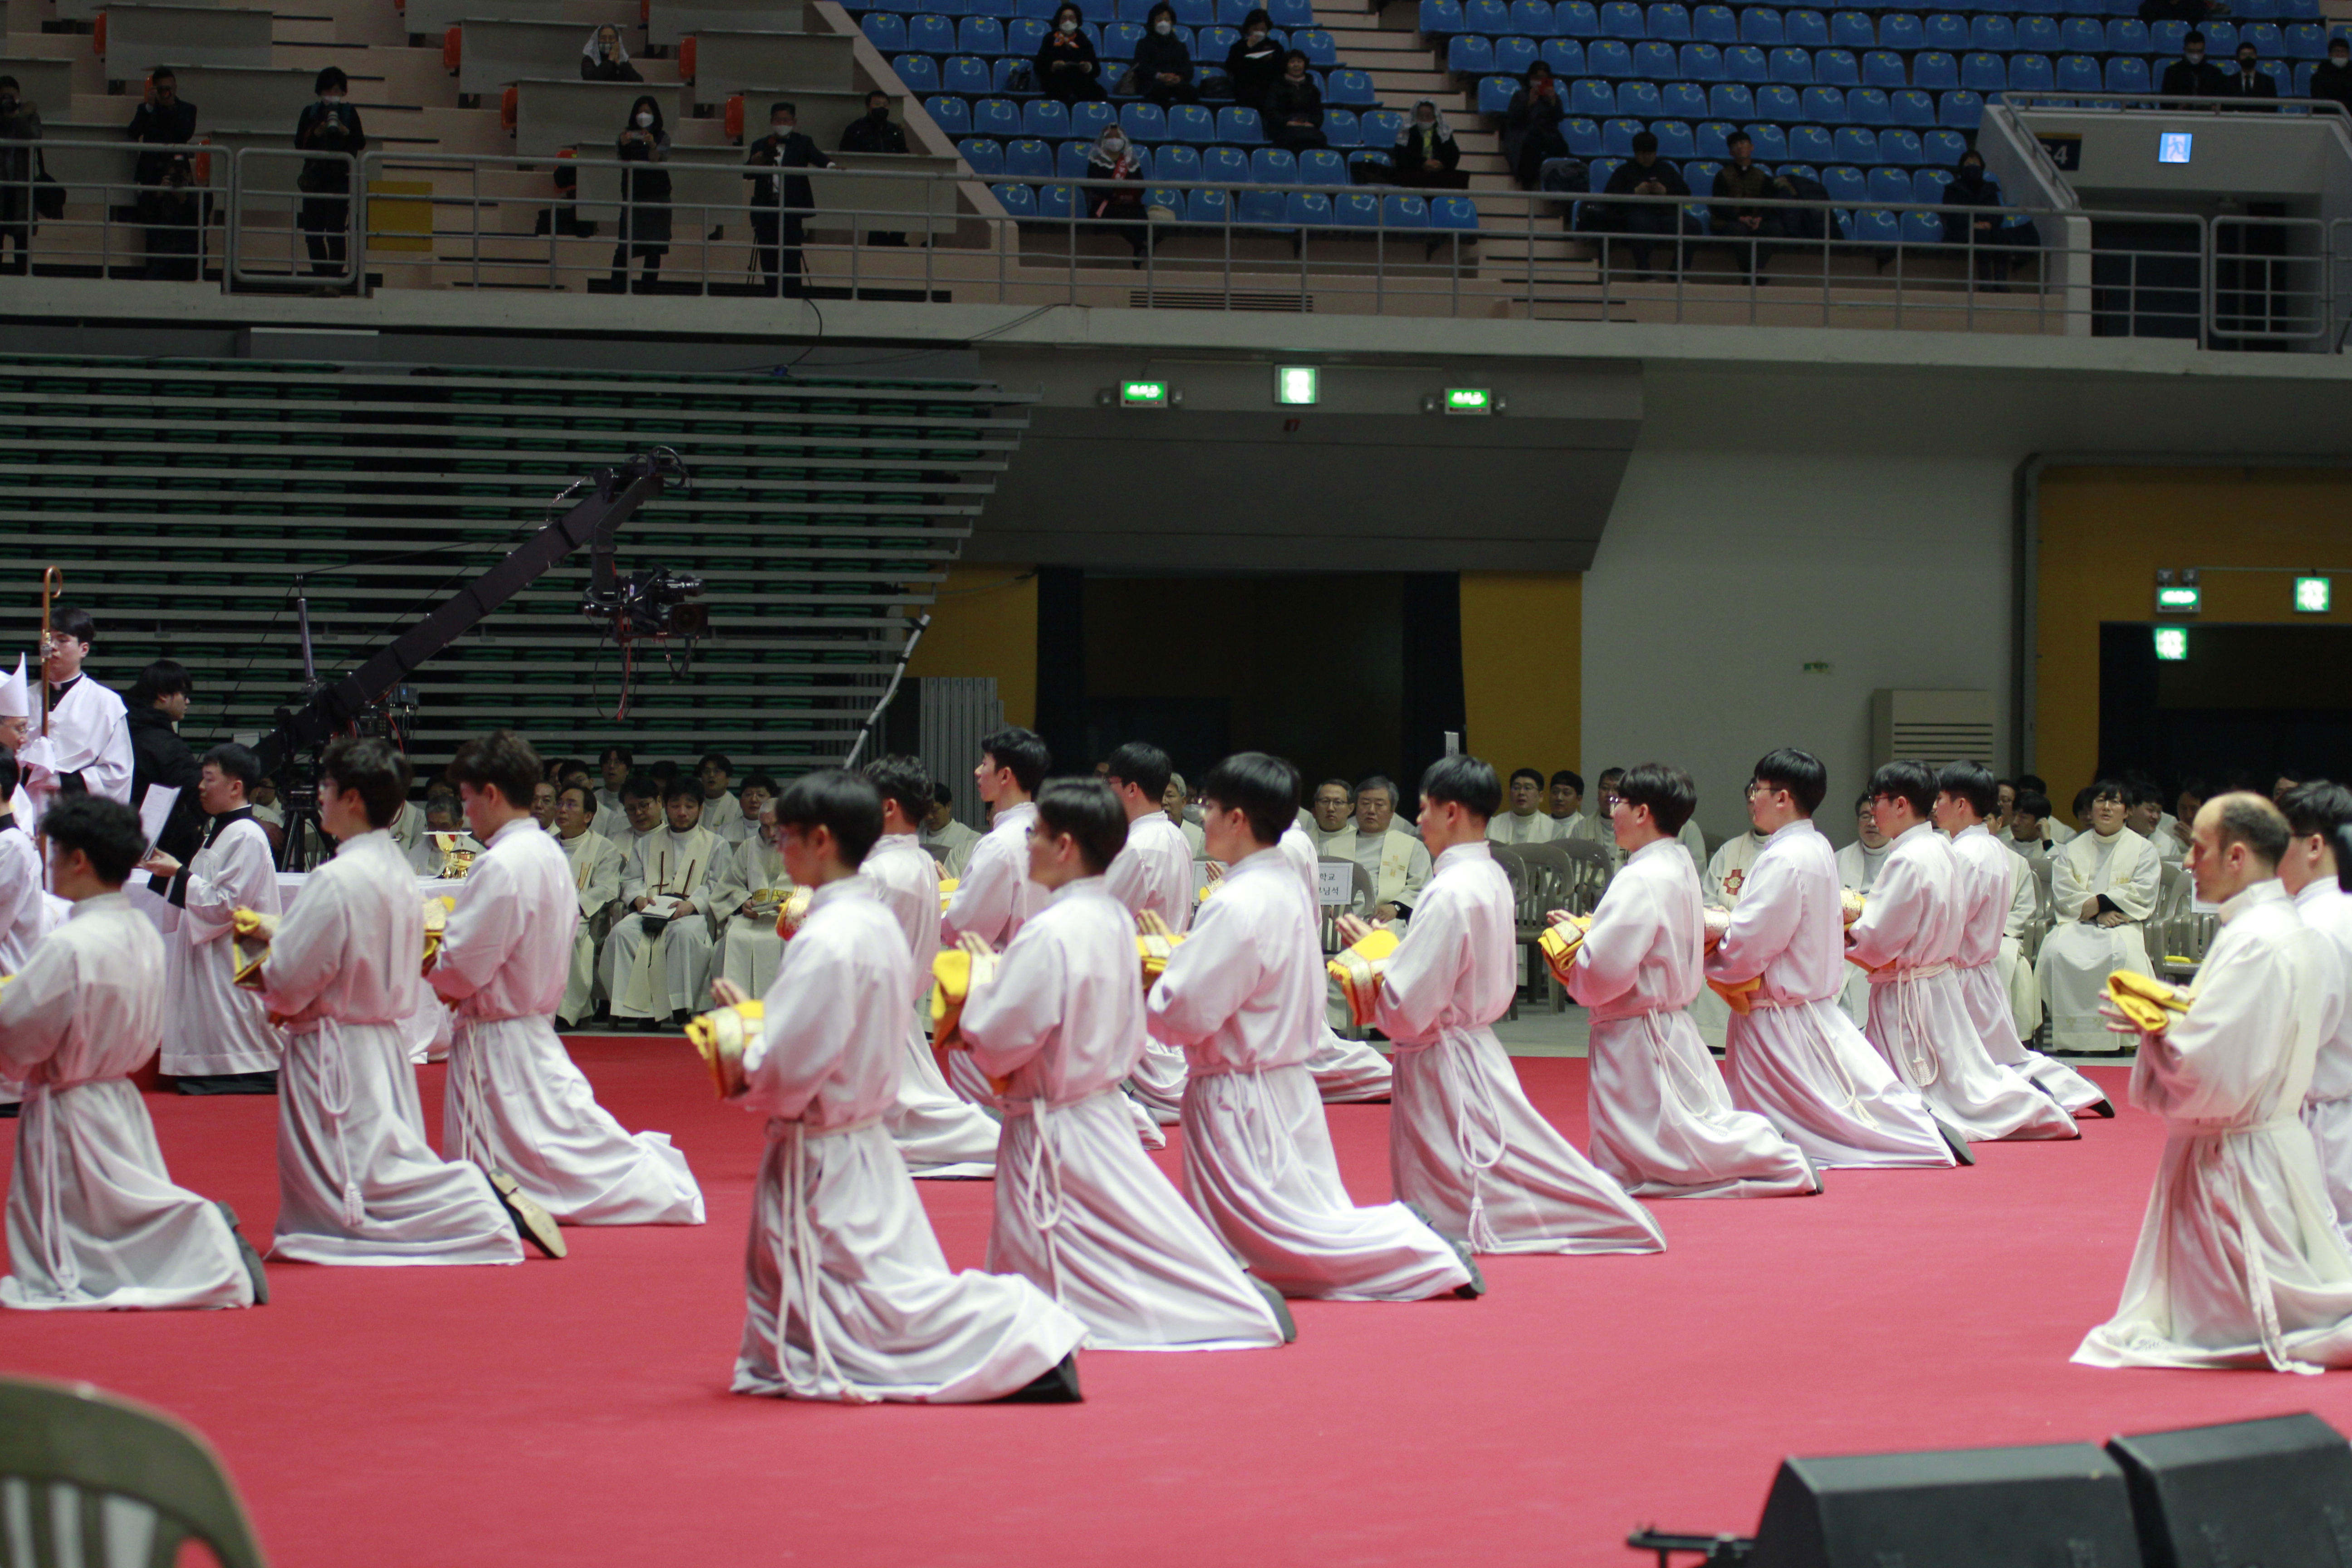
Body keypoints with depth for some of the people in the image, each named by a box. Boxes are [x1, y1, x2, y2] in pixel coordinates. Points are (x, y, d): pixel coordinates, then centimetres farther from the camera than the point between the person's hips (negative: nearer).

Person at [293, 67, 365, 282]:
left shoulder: (350, 112, 8)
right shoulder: (311, 112, 10)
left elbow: (361, 144, 2)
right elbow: (299, 142, 2)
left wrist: (344, 131, -14)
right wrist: (318, 132, -13)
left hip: (340, 177, -2)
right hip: (314, 177, 2)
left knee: (336, 227, -12)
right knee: (313, 227, 1)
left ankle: (334, 274, -13)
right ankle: (319, 274, 9)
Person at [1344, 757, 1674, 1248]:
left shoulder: (1449, 894, -21)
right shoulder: (1493, 880, 7)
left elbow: (1404, 1009, -22)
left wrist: (1371, 953, -6)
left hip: (1442, 1065, -9)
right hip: (1478, 1046, 9)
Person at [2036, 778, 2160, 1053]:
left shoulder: (2142, 850, 15)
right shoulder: (2072, 850, 20)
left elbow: (2142, 894, 1)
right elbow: (2063, 894, 6)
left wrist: (2099, 902, -10)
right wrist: (2098, 915, -10)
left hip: (2122, 925, -2)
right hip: (2076, 924, 2)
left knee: (2122, 953, -37)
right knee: (2058, 951, -32)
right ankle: (2070, 1038, -31)